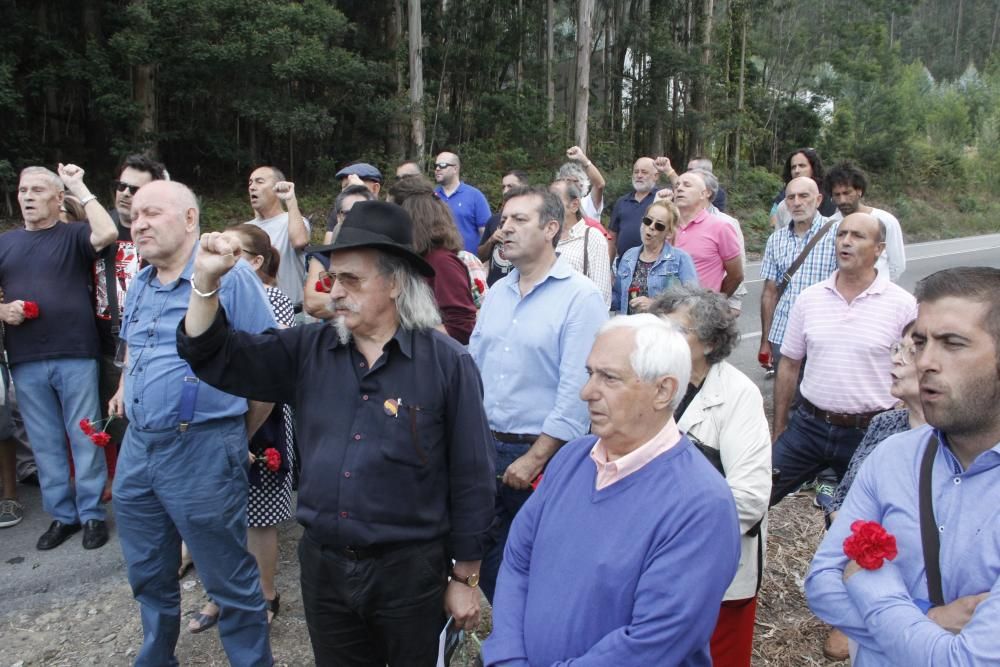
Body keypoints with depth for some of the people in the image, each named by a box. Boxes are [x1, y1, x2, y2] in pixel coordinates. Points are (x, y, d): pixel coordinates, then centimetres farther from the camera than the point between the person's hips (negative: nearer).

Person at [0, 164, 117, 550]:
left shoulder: (74, 236, 2)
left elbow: (108, 233, -21)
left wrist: (80, 188, -12)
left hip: (76, 356, -4)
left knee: (85, 438, 4)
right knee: (45, 443, 11)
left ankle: (92, 514, 15)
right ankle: (62, 515, 22)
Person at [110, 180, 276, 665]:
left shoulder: (229, 276, -13)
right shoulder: (140, 284, 11)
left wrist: (241, 433, -4)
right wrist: (126, 394, 18)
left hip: (203, 450, -7)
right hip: (137, 447, 8)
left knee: (229, 581, 5)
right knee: (147, 575, 22)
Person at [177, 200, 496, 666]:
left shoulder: (447, 362, -13)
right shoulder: (309, 350, 0)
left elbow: (470, 479, -9)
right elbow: (215, 358, 2)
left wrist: (466, 578, -4)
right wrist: (207, 281, -13)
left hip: (410, 570, -4)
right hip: (321, 564, 4)